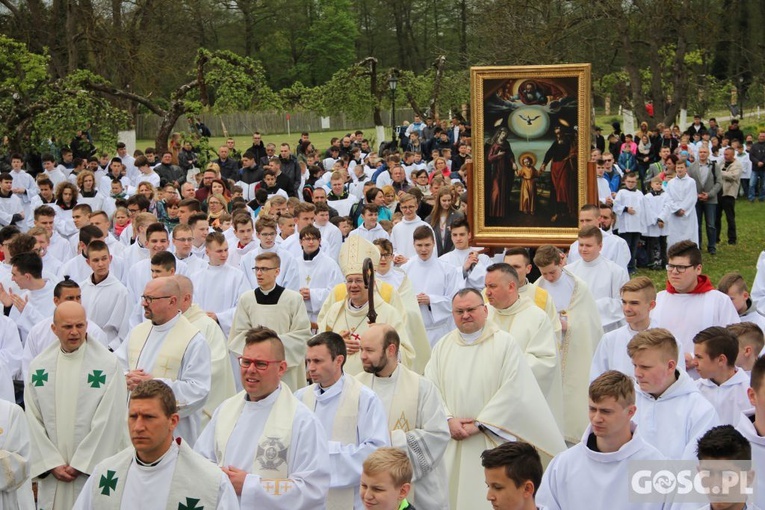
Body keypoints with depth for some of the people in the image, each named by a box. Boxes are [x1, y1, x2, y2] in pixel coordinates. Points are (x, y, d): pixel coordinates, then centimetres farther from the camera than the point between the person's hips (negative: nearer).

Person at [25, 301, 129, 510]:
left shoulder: (108, 364, -5)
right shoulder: (39, 366, 6)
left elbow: (108, 421, -8)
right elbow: (33, 420, 4)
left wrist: (81, 464, -9)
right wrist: (52, 464, -4)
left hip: (94, 469, -3)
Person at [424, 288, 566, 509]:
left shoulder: (504, 343, -2)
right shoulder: (443, 346, 11)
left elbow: (513, 391, -11)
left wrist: (478, 425, -13)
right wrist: (448, 420, -13)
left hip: (492, 443, -4)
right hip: (450, 445, 4)